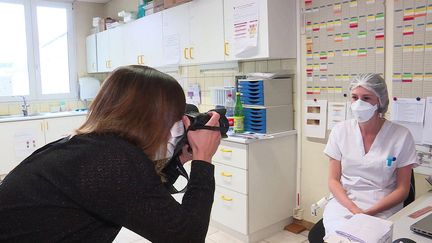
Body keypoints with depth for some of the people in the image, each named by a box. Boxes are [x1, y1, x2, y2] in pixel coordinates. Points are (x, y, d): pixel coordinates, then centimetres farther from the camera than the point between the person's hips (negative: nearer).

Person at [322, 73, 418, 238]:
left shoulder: (401, 136, -4)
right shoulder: (340, 130, 1)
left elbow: (402, 189, 0)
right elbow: (333, 180, 2)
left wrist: (368, 213, -13)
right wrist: (355, 210, -14)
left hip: (383, 209, 0)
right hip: (343, 203, 1)